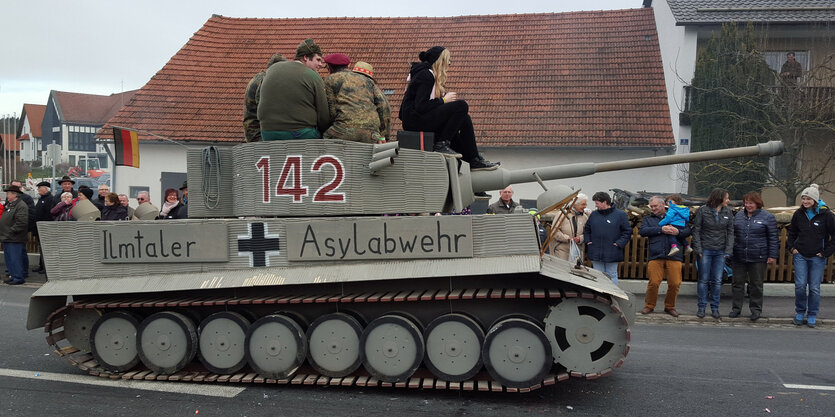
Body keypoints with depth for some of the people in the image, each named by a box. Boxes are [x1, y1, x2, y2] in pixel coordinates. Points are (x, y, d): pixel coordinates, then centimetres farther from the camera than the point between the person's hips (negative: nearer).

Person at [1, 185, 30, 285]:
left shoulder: (21, 206, -15)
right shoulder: (9, 204, 17)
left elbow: (22, 222, -24)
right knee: (8, 259, 15)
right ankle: (13, 276, 24)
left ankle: (18, 278, 0)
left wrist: (11, 231, -19)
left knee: (15, 259, -6)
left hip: (15, 239, -10)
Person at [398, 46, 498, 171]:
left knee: (464, 118, 7)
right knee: (461, 105, -16)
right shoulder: (425, 75, -11)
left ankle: (474, 160, 6)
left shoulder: (432, 76, 21)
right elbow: (421, 106, -21)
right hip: (415, 119, -10)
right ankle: (442, 144, -15)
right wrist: (444, 100, -11)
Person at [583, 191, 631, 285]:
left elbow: (627, 231, -1)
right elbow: (586, 229, 20)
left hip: (612, 254, -3)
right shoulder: (593, 214, 7)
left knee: (612, 276, 5)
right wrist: (588, 241, 7)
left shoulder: (620, 214, -4)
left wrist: (619, 243, -10)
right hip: (596, 254, 4)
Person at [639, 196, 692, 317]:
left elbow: (687, 231, 12)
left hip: (674, 256, 1)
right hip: (655, 256, 0)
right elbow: (642, 231, -2)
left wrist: (678, 232, -11)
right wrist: (661, 229, -10)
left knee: (675, 283, -2)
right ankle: (649, 306, 12)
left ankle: (670, 307, 18)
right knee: (653, 282, -8)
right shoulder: (648, 219, 18)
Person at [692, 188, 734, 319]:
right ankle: (701, 307, 10)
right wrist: (698, 249, -7)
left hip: (720, 251, 3)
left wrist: (728, 251, -2)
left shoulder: (728, 212, 6)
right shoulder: (703, 210, -3)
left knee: (717, 281, 4)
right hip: (705, 250, -2)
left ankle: (715, 308, 14)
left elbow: (730, 232, 7)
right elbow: (696, 230, -1)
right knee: (703, 280, 2)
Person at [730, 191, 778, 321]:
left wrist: (773, 255, -6)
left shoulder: (768, 217, -2)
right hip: (739, 257, 4)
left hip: (758, 258, -4)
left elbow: (773, 238, -2)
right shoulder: (739, 215, 10)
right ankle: (736, 308, 18)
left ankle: (756, 309, 18)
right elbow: (733, 234, 18)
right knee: (738, 283, 8)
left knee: (756, 285, 5)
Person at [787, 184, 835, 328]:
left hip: (817, 257, -2)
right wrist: (791, 247, 8)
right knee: (800, 285, -1)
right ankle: (799, 312, 17)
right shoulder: (799, 214, 4)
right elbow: (792, 232, 19)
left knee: (814, 287, 3)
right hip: (800, 256, 3)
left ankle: (812, 316, 16)